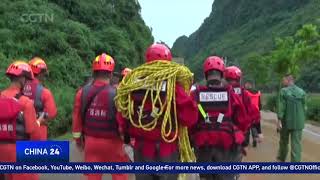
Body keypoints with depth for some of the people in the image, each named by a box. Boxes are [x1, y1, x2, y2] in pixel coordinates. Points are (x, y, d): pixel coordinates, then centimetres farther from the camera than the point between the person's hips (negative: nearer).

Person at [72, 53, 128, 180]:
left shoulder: (82, 92, -3)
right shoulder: (117, 93, -16)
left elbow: (77, 119, 3)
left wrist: (78, 139, 16)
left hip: (91, 141, 4)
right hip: (112, 142, -3)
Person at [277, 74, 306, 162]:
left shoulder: (284, 91, -8)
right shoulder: (301, 91, 1)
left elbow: (281, 106, -12)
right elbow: (304, 107, 5)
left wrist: (279, 119, -9)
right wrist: (303, 120, 14)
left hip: (286, 121, -1)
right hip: (298, 122, 1)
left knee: (284, 141, 18)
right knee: (296, 143, 3)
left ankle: (281, 159, 37)